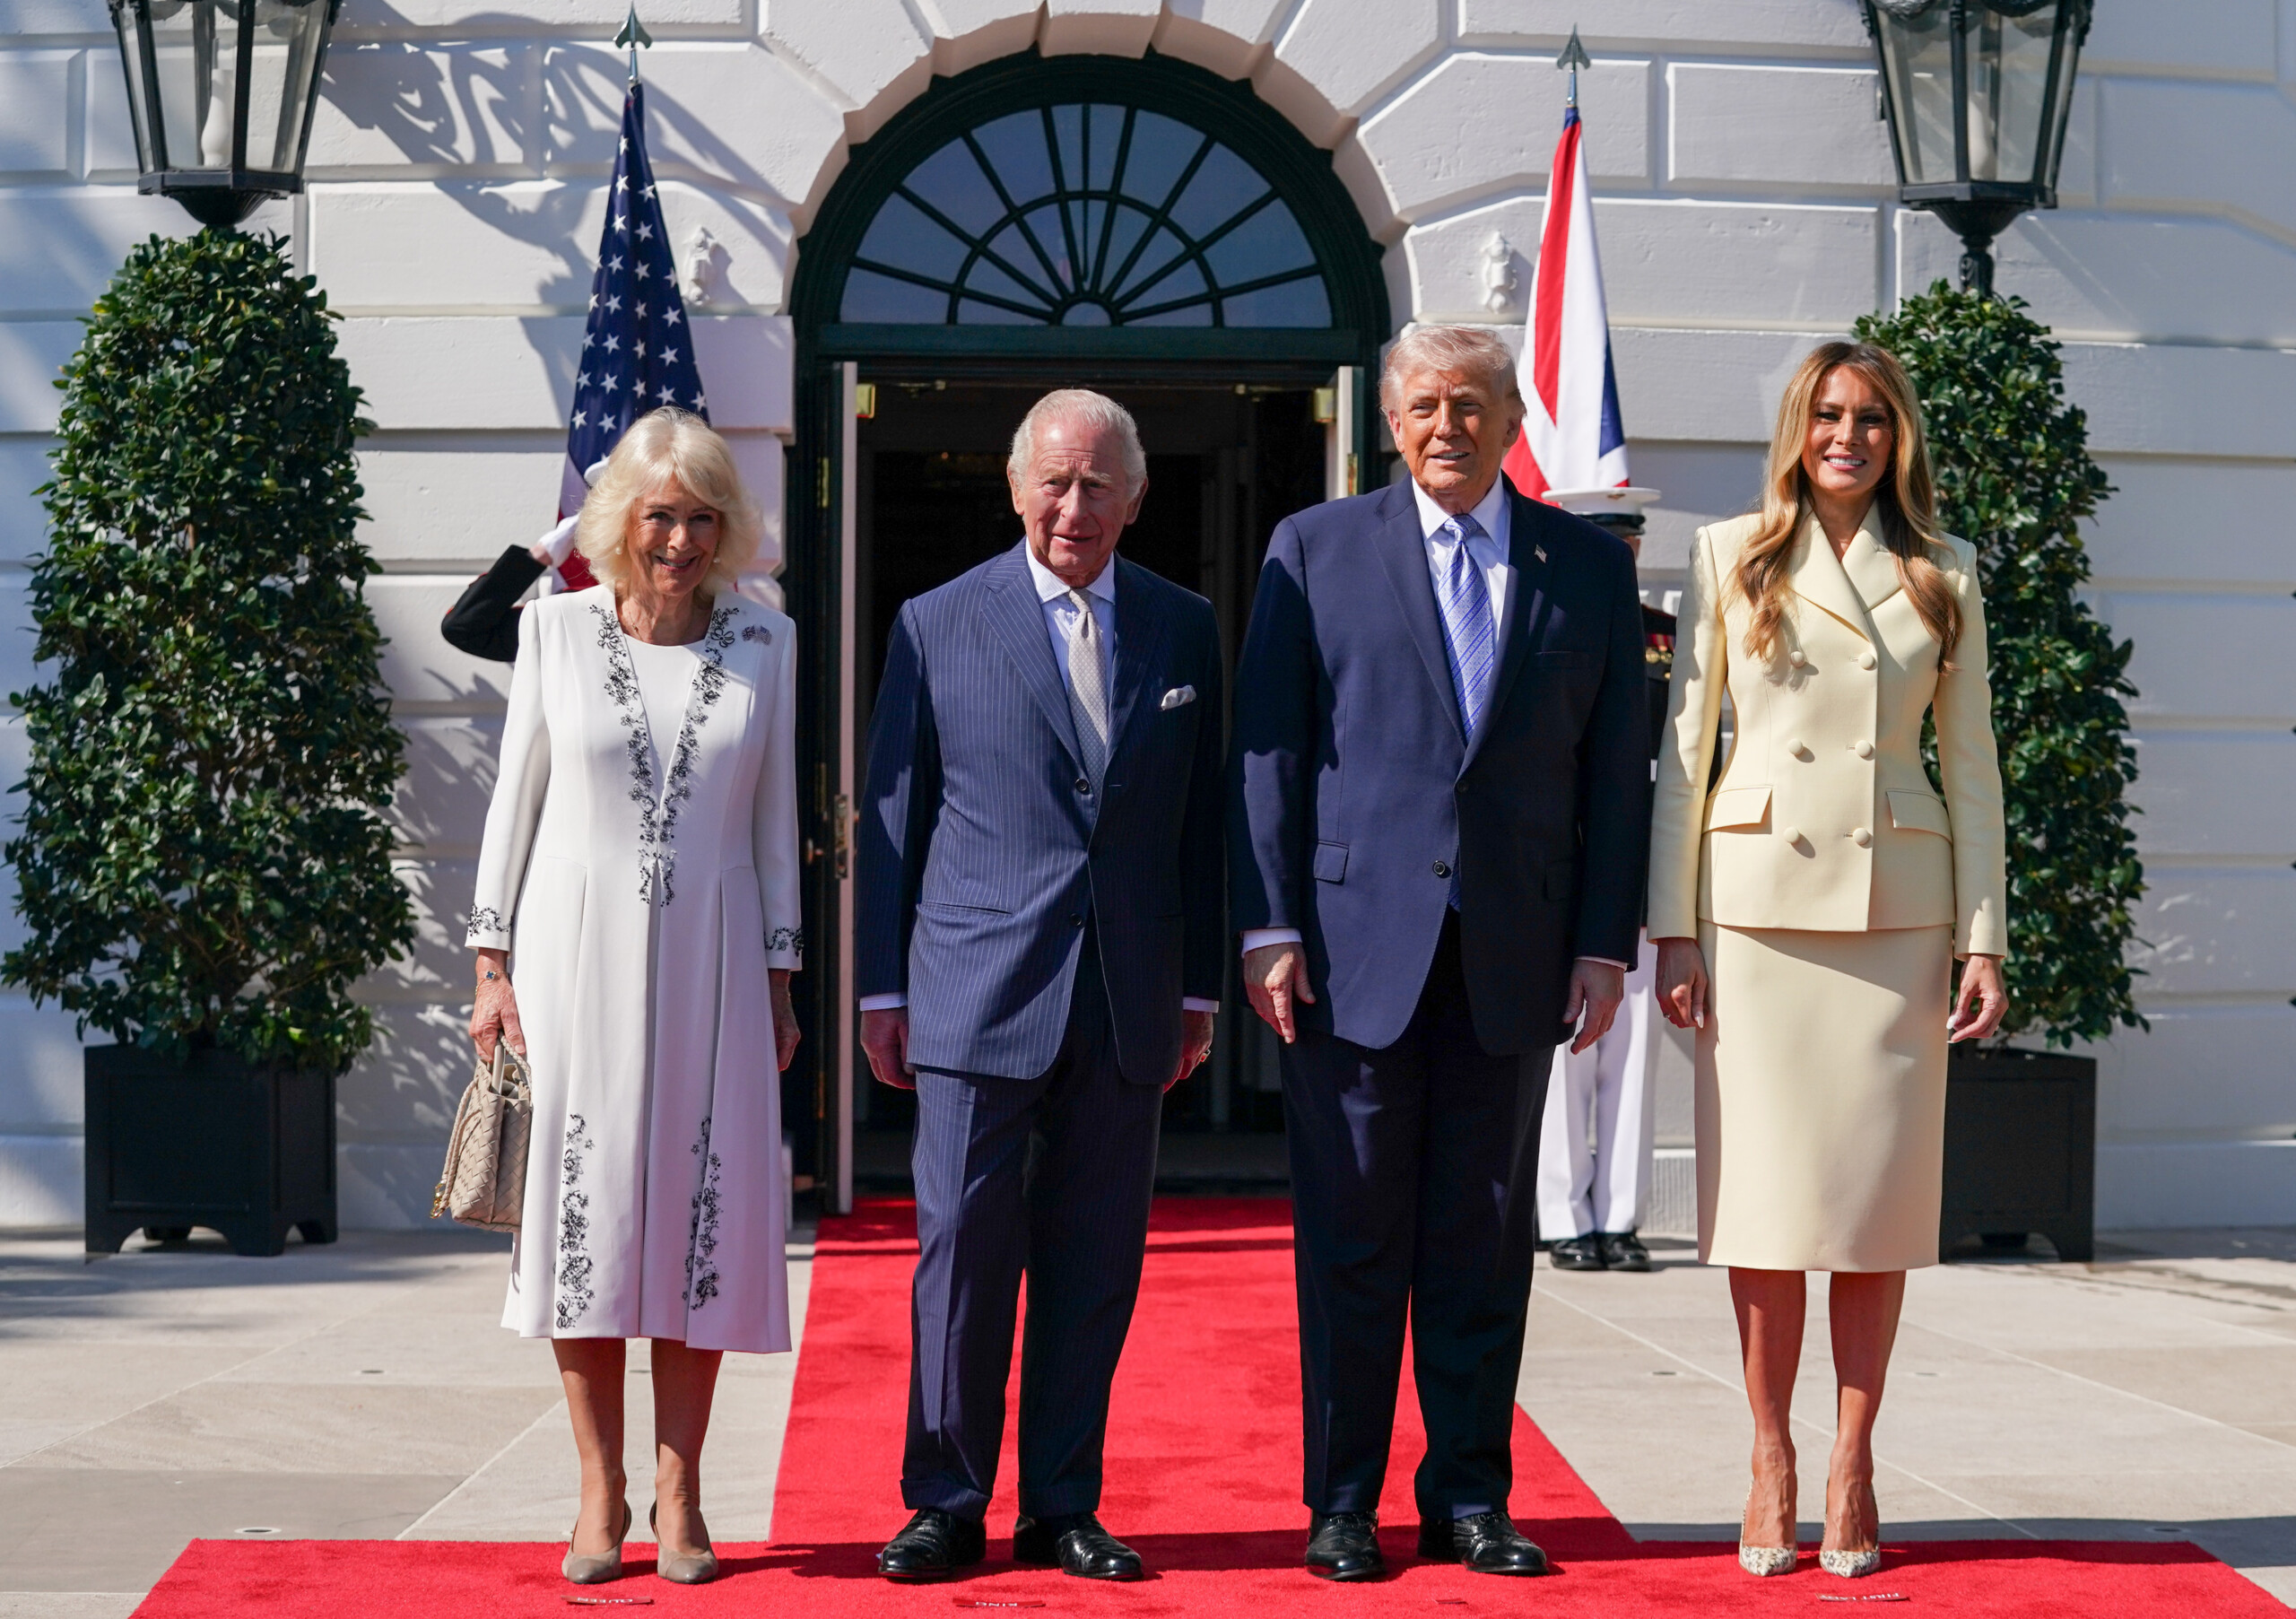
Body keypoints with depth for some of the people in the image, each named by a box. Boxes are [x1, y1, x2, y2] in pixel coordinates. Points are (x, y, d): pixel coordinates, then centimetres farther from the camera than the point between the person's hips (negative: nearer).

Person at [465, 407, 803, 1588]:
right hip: (577, 950, -1)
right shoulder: (556, 627, 2)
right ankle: (599, 1497, 8)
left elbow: (775, 825, 9)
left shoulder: (764, 645, 5)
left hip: (708, 965, 1)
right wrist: (493, 967, 1)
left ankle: (678, 1497, 8)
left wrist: (780, 986, 6)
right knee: (585, 1214, -1)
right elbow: (516, 797, 6)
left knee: (701, 1214, 0)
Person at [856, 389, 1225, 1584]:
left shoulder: (1184, 630, 9)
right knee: (963, 1250, -2)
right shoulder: (937, 626, 3)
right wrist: (881, 989, 3)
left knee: (1096, 1263, 6)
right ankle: (947, 1504, 11)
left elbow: (1201, 820, 12)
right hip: (977, 991, -2)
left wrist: (1198, 986, 9)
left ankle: (1062, 1507, 16)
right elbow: (893, 816, 5)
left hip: (1126, 1002, 2)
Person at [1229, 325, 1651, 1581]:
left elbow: (1616, 769, 8)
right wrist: (1268, 926, -5)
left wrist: (1606, 946, 1)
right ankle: (1342, 1503, 12)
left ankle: (1469, 1499, 17)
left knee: (1485, 1240, 7)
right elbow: (1267, 748, 2)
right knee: (1352, 1238, 3)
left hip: (1514, 957, 2)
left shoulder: (1588, 568, 9)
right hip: (1357, 944, -1)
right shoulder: (1315, 551, 6)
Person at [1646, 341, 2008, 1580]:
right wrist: (1672, 928, -3)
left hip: (1897, 904, 1)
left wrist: (1985, 940, 2)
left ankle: (1853, 1464, 10)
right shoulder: (1731, 558, 5)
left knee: (1879, 1191, 1)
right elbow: (1681, 746, 4)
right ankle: (1771, 1463, 10)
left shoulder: (1942, 576, 10)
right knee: (1765, 1185, 0)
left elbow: (1972, 766, 10)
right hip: (1759, 895, -1)